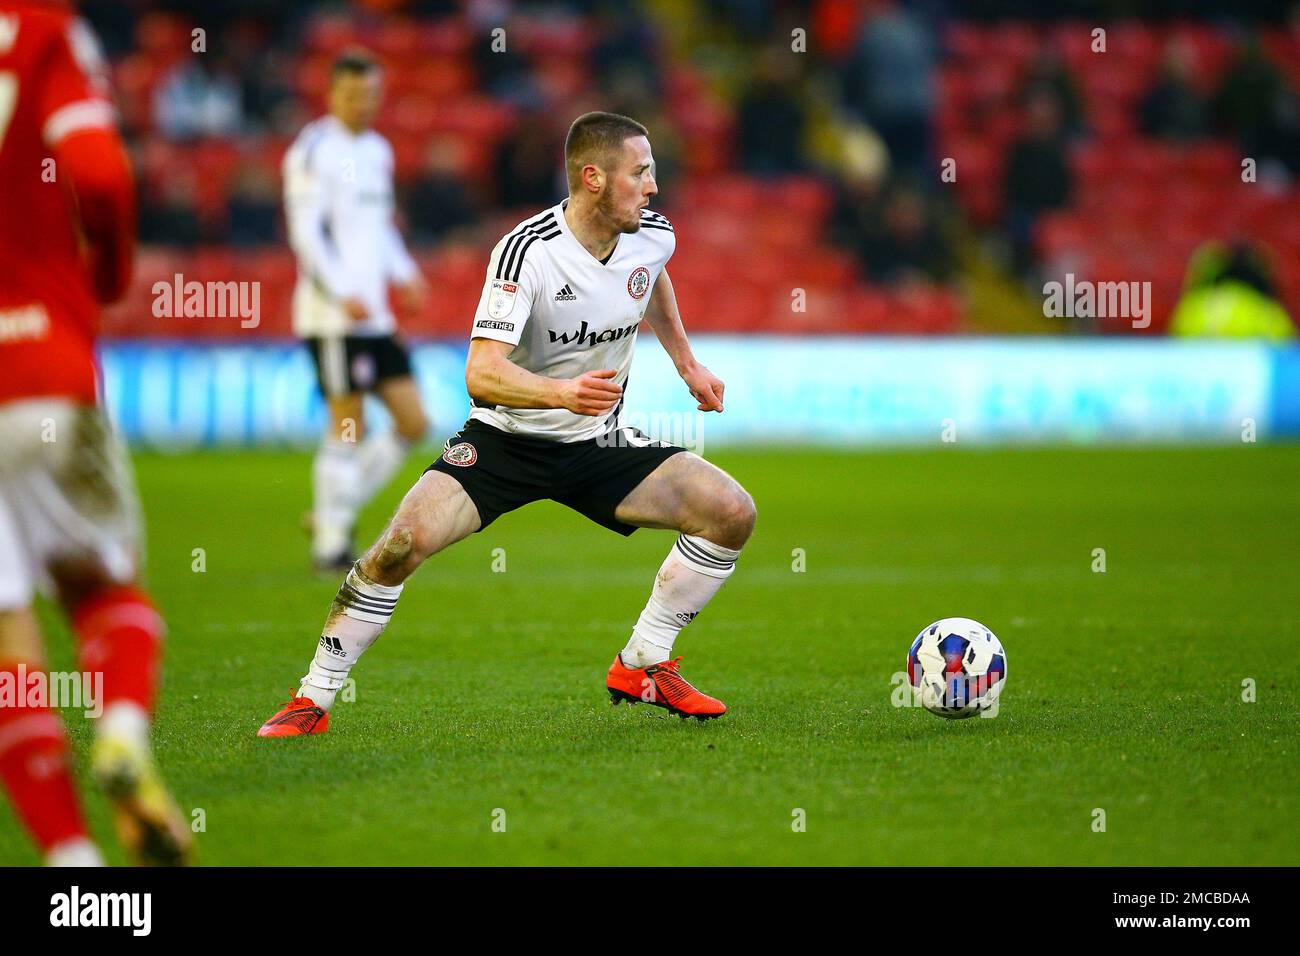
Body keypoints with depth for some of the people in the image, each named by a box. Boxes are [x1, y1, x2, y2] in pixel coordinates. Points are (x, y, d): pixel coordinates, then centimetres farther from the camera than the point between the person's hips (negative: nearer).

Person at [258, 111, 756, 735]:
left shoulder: (653, 234, -6)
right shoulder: (527, 251, -25)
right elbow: (482, 374, -33)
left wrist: (687, 364, 24)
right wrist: (563, 391, -48)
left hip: (599, 446, 5)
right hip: (505, 440, -5)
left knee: (732, 513, -9)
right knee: (405, 541, -26)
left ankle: (642, 667, 7)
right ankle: (312, 701, -11)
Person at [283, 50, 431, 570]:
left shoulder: (377, 151, 17)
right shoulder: (315, 151, -8)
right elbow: (305, 232, -14)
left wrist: (403, 274, 13)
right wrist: (342, 295, -20)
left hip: (374, 313, 8)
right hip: (332, 314, -8)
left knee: (413, 423, 5)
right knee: (348, 425, -7)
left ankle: (332, 514, 14)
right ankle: (331, 541, 1)